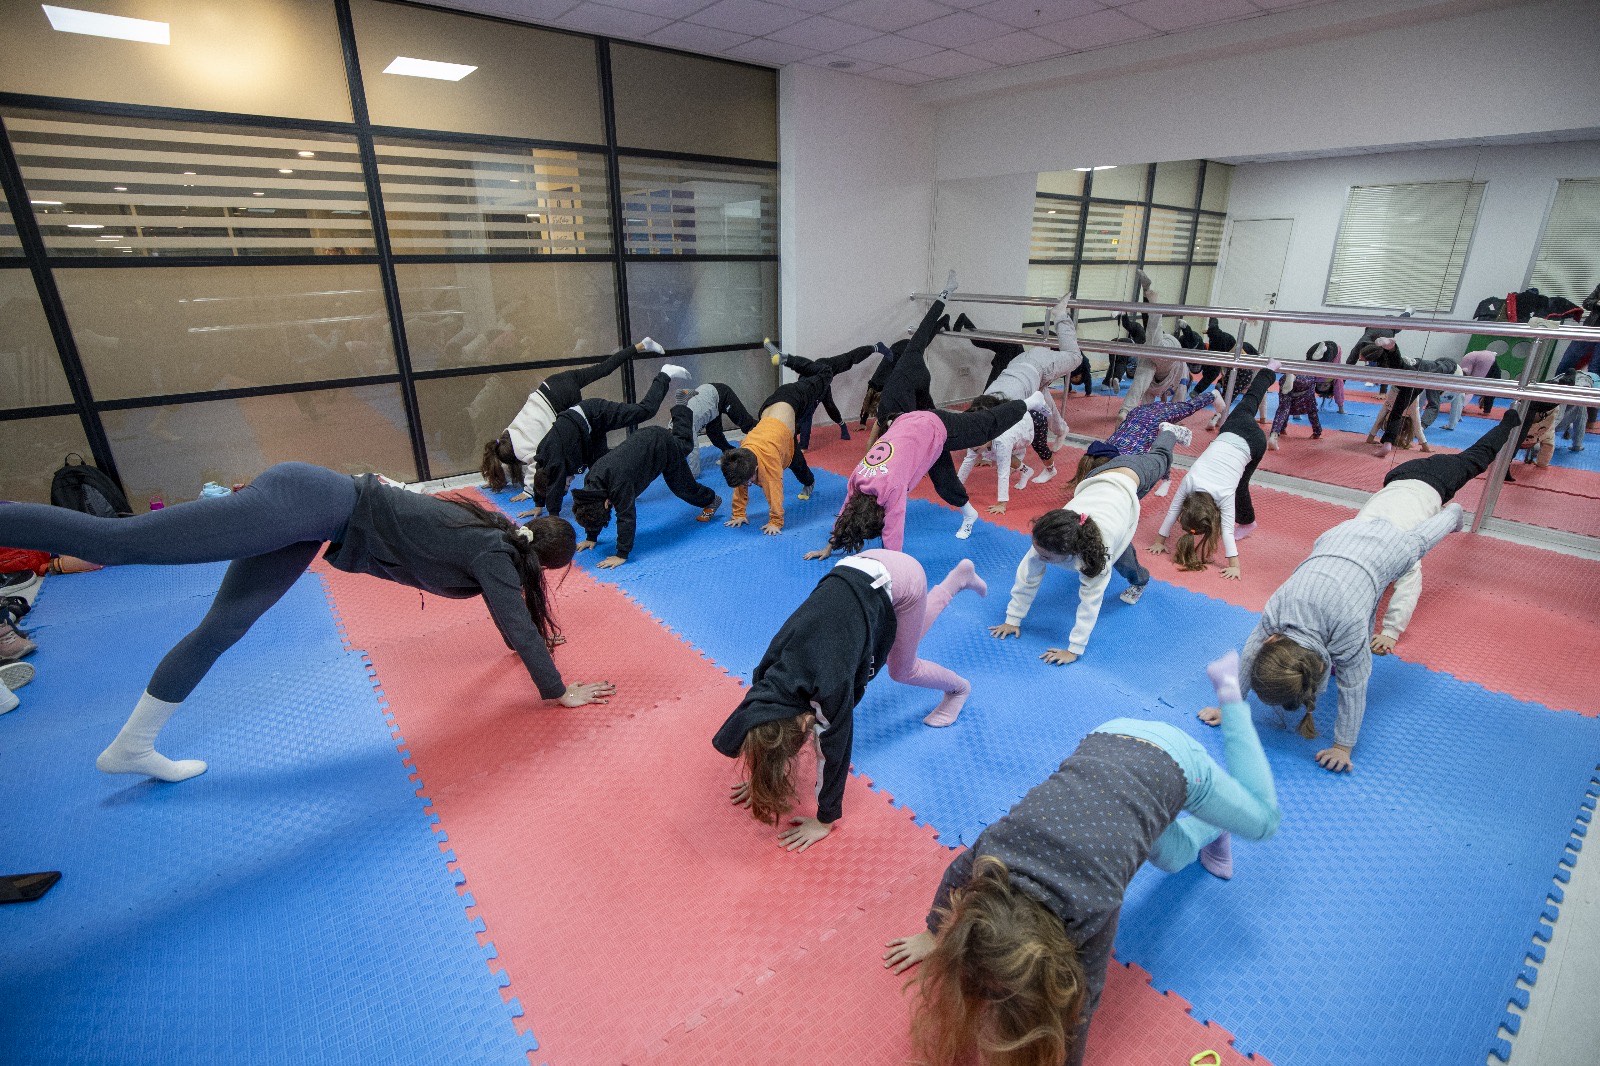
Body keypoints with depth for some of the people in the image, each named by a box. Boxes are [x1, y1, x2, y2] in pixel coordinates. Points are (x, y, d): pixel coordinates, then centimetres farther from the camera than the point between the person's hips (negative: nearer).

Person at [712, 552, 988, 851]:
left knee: (902, 670, 12)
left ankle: (958, 689, 42)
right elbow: (764, 716, 4)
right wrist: (760, 776, 16)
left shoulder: (830, 685, -32)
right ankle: (961, 575, 52)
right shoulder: (768, 676, -15)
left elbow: (834, 752, -19)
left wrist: (825, 821, -6)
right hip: (858, 571, 5)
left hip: (898, 580, -5)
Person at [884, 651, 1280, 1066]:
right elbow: (954, 876, -2)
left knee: (1261, 820, 25)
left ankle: (1229, 695, 29)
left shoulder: (1092, 909, -37)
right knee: (1172, 858, 24)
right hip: (1109, 741, 4)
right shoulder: (992, 850, -25)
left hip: (1174, 760, -3)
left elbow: (1080, 1003, -21)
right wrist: (935, 934, 11)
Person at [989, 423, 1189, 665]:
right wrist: (1012, 620, -20)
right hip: (1103, 477, 5)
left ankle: (1170, 432, 56)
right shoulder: (1046, 537, -37)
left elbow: (1091, 601, -40)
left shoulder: (1097, 546, -47)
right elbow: (1027, 576, -25)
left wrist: (1074, 650, -34)